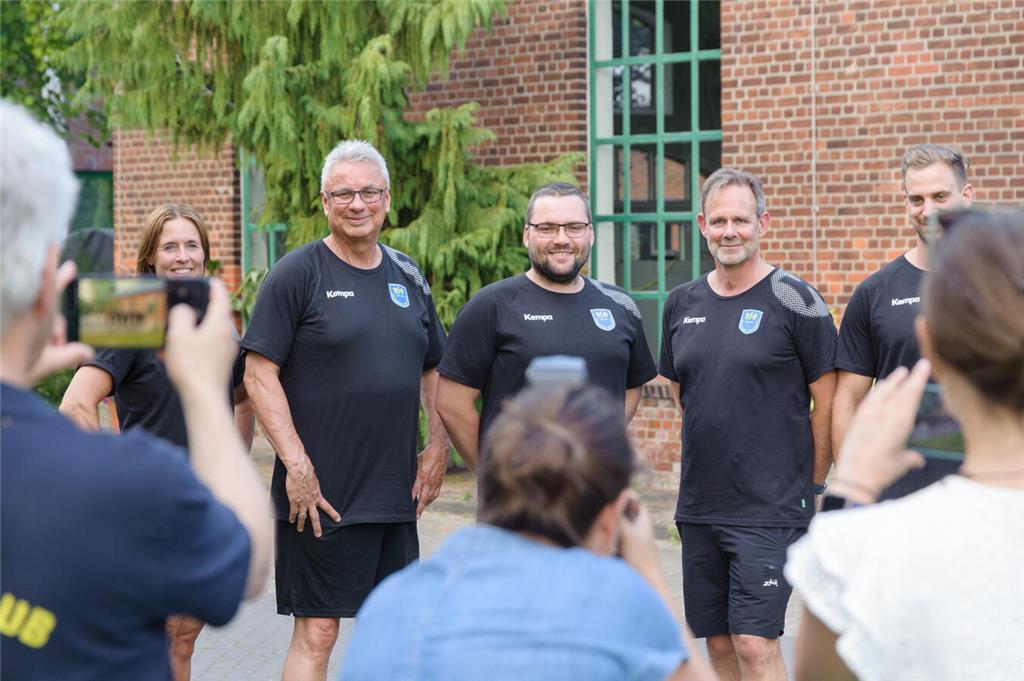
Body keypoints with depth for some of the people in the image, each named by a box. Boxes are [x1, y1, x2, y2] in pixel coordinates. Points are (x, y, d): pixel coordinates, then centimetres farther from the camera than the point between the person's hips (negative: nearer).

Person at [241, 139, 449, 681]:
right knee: (317, 632, -3)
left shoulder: (409, 278, 12)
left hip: (397, 493, 6)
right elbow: (259, 375, -10)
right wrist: (296, 464, -16)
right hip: (321, 493, -6)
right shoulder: (297, 273, -5)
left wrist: (438, 447, 8)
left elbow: (434, 369, 21)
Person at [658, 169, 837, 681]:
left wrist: (808, 485, 0)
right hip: (698, 505, 6)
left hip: (770, 509, -6)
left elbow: (828, 403, -4)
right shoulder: (682, 304, 8)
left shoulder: (793, 301, -7)